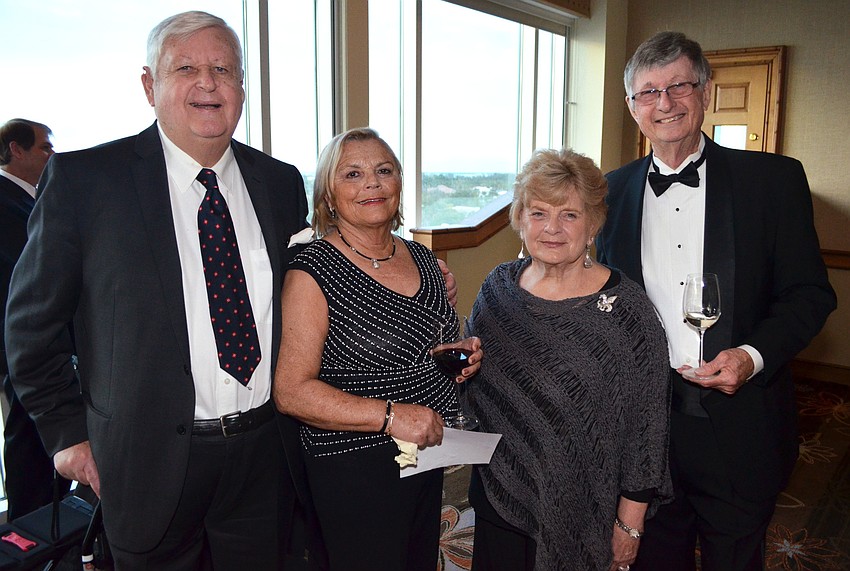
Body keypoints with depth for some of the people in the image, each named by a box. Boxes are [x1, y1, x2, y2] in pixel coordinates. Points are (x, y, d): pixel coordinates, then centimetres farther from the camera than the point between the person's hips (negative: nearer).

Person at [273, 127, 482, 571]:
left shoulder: (422, 258, 6)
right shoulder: (312, 272, -15)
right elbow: (291, 391, -19)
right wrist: (389, 415, -27)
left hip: (428, 454, 7)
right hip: (355, 470, -6)